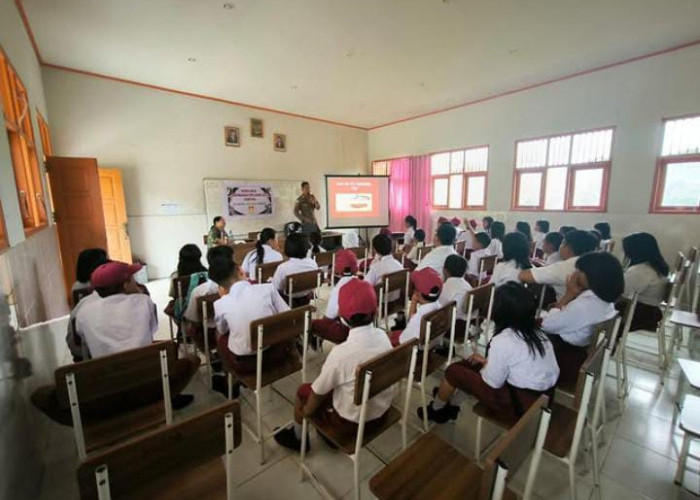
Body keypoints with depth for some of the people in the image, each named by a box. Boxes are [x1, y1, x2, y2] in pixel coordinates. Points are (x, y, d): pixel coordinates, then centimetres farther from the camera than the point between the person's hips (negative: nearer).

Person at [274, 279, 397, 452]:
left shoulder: (341, 352, -32)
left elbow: (319, 390, -15)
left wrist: (306, 411, 6)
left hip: (352, 421, -5)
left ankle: (297, 437, 39)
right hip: (382, 412, 5)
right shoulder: (383, 336, -15)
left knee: (304, 390, 14)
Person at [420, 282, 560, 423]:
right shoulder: (537, 333, 0)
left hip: (521, 404, -8)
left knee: (454, 371, 3)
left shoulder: (502, 341, -25)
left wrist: (485, 365, 5)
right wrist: (488, 361, 14)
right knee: (470, 364, 17)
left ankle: (436, 410, 28)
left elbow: (491, 382, -15)